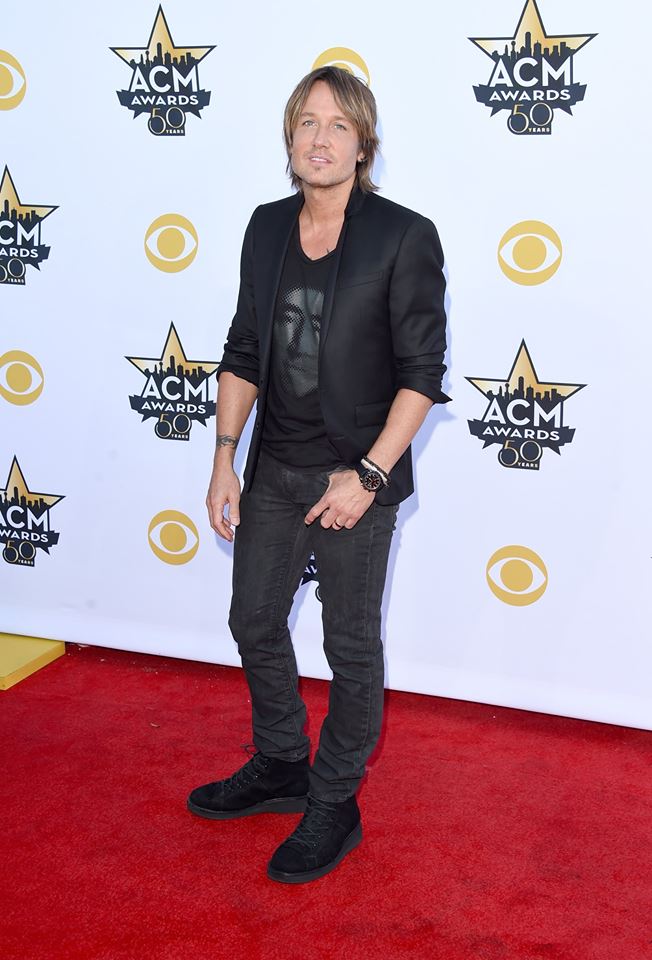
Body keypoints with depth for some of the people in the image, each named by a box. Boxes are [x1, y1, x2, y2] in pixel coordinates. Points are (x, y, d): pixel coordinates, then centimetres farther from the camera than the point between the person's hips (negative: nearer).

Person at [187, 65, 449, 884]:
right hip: (273, 468, 6)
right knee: (254, 624, 18)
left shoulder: (404, 237, -12)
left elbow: (422, 373, -13)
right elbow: (244, 351, 8)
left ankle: (336, 806, 27)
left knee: (351, 647, 8)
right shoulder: (268, 228, 4)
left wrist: (367, 475, -18)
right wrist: (225, 458, 2)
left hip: (357, 474, -6)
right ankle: (280, 768, 41)